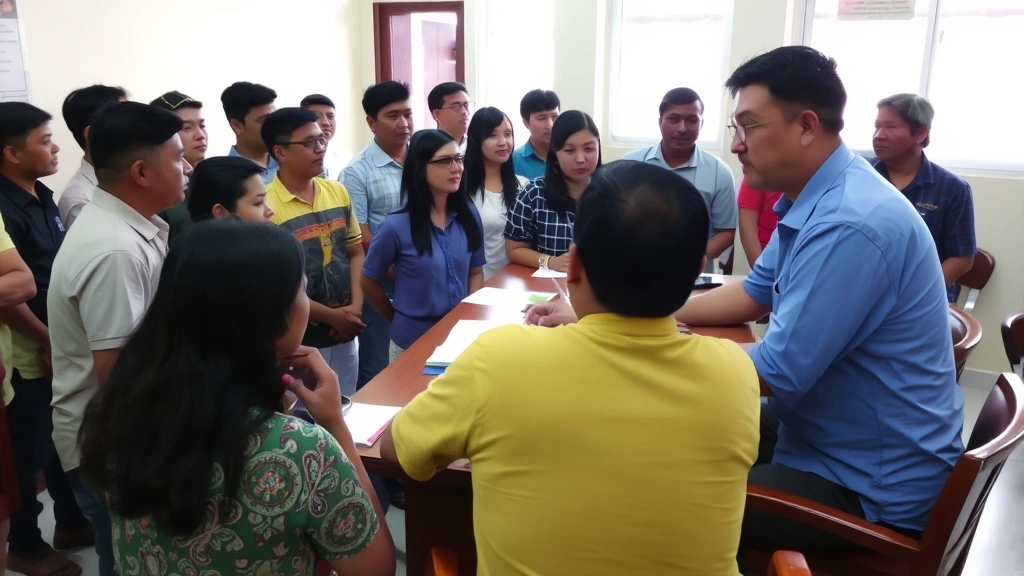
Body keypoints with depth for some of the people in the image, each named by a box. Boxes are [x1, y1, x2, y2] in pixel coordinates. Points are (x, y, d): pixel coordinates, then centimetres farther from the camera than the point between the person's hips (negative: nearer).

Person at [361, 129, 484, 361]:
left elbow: (476, 273, 6)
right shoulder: (396, 226, -15)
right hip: (413, 341, -3)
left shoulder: (469, 216, -4)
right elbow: (369, 282, -4)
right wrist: (401, 321, 4)